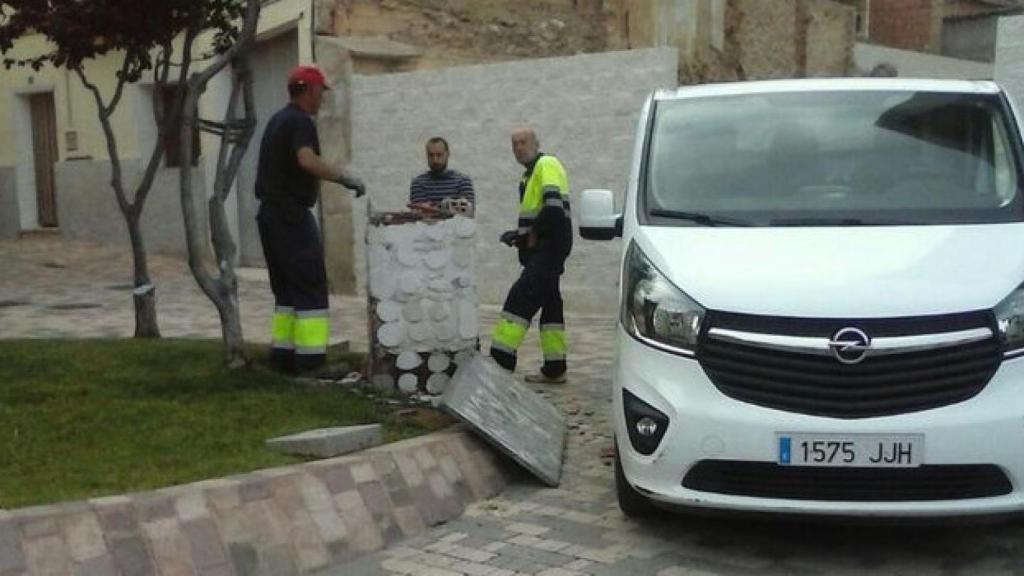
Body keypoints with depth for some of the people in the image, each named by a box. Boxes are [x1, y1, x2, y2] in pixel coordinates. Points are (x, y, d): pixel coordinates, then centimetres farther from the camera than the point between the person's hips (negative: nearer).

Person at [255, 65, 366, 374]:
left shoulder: (277, 120, 18)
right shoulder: (300, 122, -12)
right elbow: (307, 160, -30)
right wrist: (346, 177, -25)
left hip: (270, 213, 10)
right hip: (292, 215, -10)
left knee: (286, 288, 14)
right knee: (311, 289, -7)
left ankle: (283, 354, 15)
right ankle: (311, 360, -9)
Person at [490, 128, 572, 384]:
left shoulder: (547, 165, -10)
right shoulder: (531, 173, 22)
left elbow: (554, 207, -24)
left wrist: (532, 234, -15)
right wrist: (520, 234, 10)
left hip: (551, 246, -11)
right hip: (542, 248, 11)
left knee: (521, 297, -16)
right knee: (549, 302, 11)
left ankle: (501, 357, -20)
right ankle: (554, 369, 15)